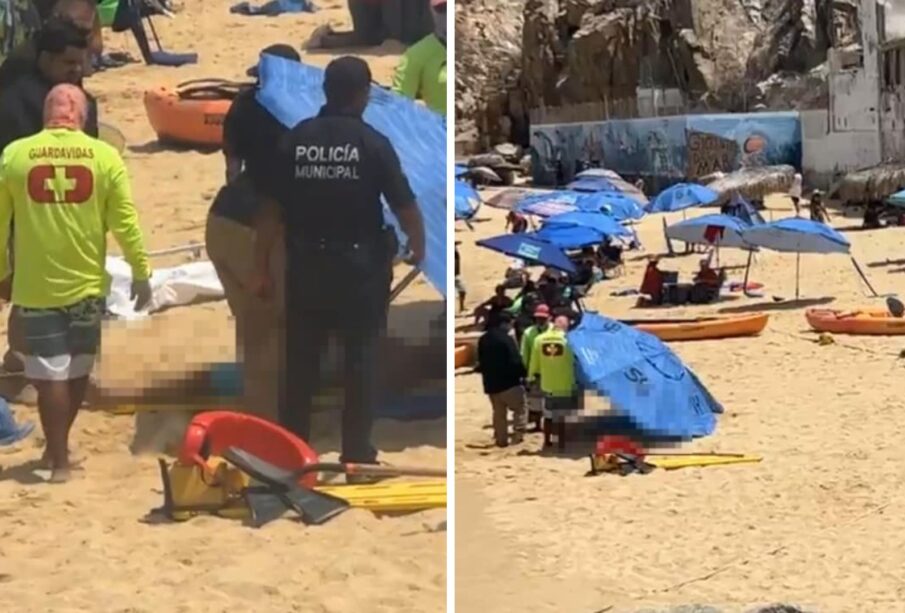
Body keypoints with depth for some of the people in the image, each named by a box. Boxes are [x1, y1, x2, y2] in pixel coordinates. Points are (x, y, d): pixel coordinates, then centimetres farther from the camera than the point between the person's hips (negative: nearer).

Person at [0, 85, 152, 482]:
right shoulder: (104, 156, -5)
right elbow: (125, 223, -4)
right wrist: (141, 273, 7)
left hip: (35, 285, -1)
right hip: (87, 283, 1)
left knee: (50, 373, 5)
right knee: (77, 370, 16)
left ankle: (59, 459, 5)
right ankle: (57, 448, 27)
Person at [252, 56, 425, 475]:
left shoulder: (295, 140, -2)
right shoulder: (373, 143, -9)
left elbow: (271, 209, -2)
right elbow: (405, 206, -6)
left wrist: (261, 268, 5)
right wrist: (418, 247, 14)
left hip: (306, 265, 3)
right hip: (359, 266, -2)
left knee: (301, 361, 10)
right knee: (360, 362, 7)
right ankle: (356, 451, 11)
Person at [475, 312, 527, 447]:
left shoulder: (483, 339, 10)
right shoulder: (505, 339, -16)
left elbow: (481, 361, 19)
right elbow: (515, 361, -18)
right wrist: (522, 374, -5)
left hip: (490, 383, 7)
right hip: (509, 382, -7)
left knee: (499, 413, 16)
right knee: (520, 409, 4)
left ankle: (501, 439, 17)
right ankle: (518, 436, -4)